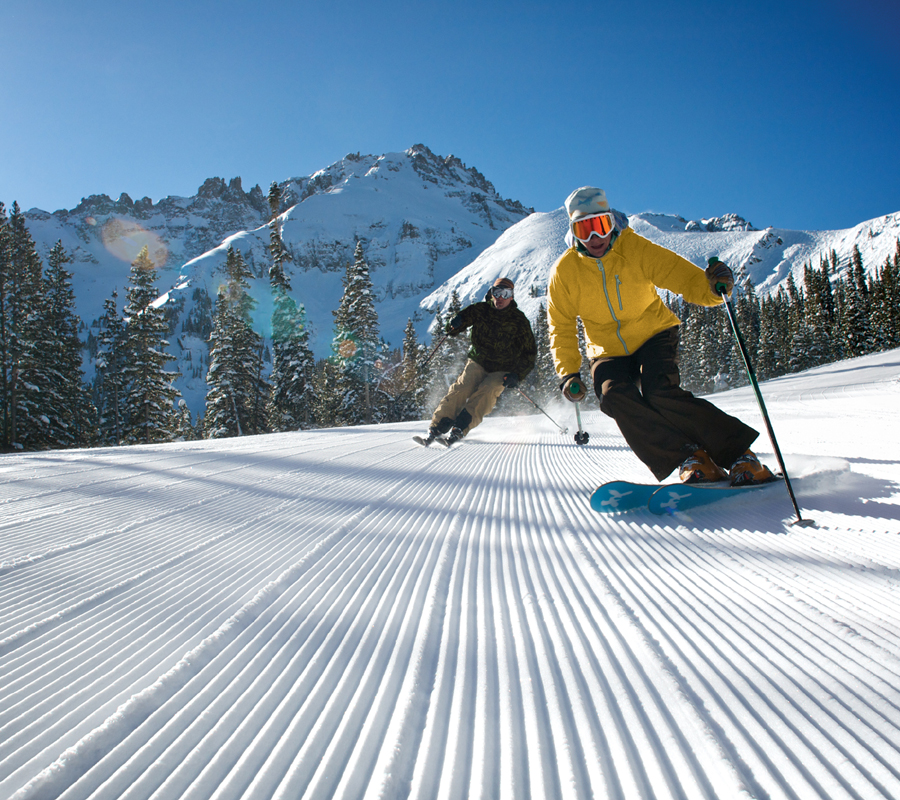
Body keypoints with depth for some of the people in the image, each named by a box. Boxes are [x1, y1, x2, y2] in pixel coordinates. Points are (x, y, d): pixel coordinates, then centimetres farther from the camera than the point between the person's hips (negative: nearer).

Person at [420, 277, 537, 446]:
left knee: (487, 392, -28)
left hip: (502, 371, -1)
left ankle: (459, 429, -34)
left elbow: (529, 353, -1)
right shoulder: (481, 310, -2)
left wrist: (517, 375, -16)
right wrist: (455, 325, -21)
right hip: (478, 362, 1)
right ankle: (436, 428, -24)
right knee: (461, 389, -22)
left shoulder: (519, 321, -5)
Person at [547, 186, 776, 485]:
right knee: (616, 397, -28)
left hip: (653, 336, -2)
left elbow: (683, 276, -17)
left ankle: (738, 454, -19)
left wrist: (713, 287, -40)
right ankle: (690, 459, -21)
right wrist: (569, 372, -12)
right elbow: (561, 327, 0)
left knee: (660, 393, -29)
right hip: (608, 351, 2)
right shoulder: (564, 272, -9)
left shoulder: (637, 250, -13)